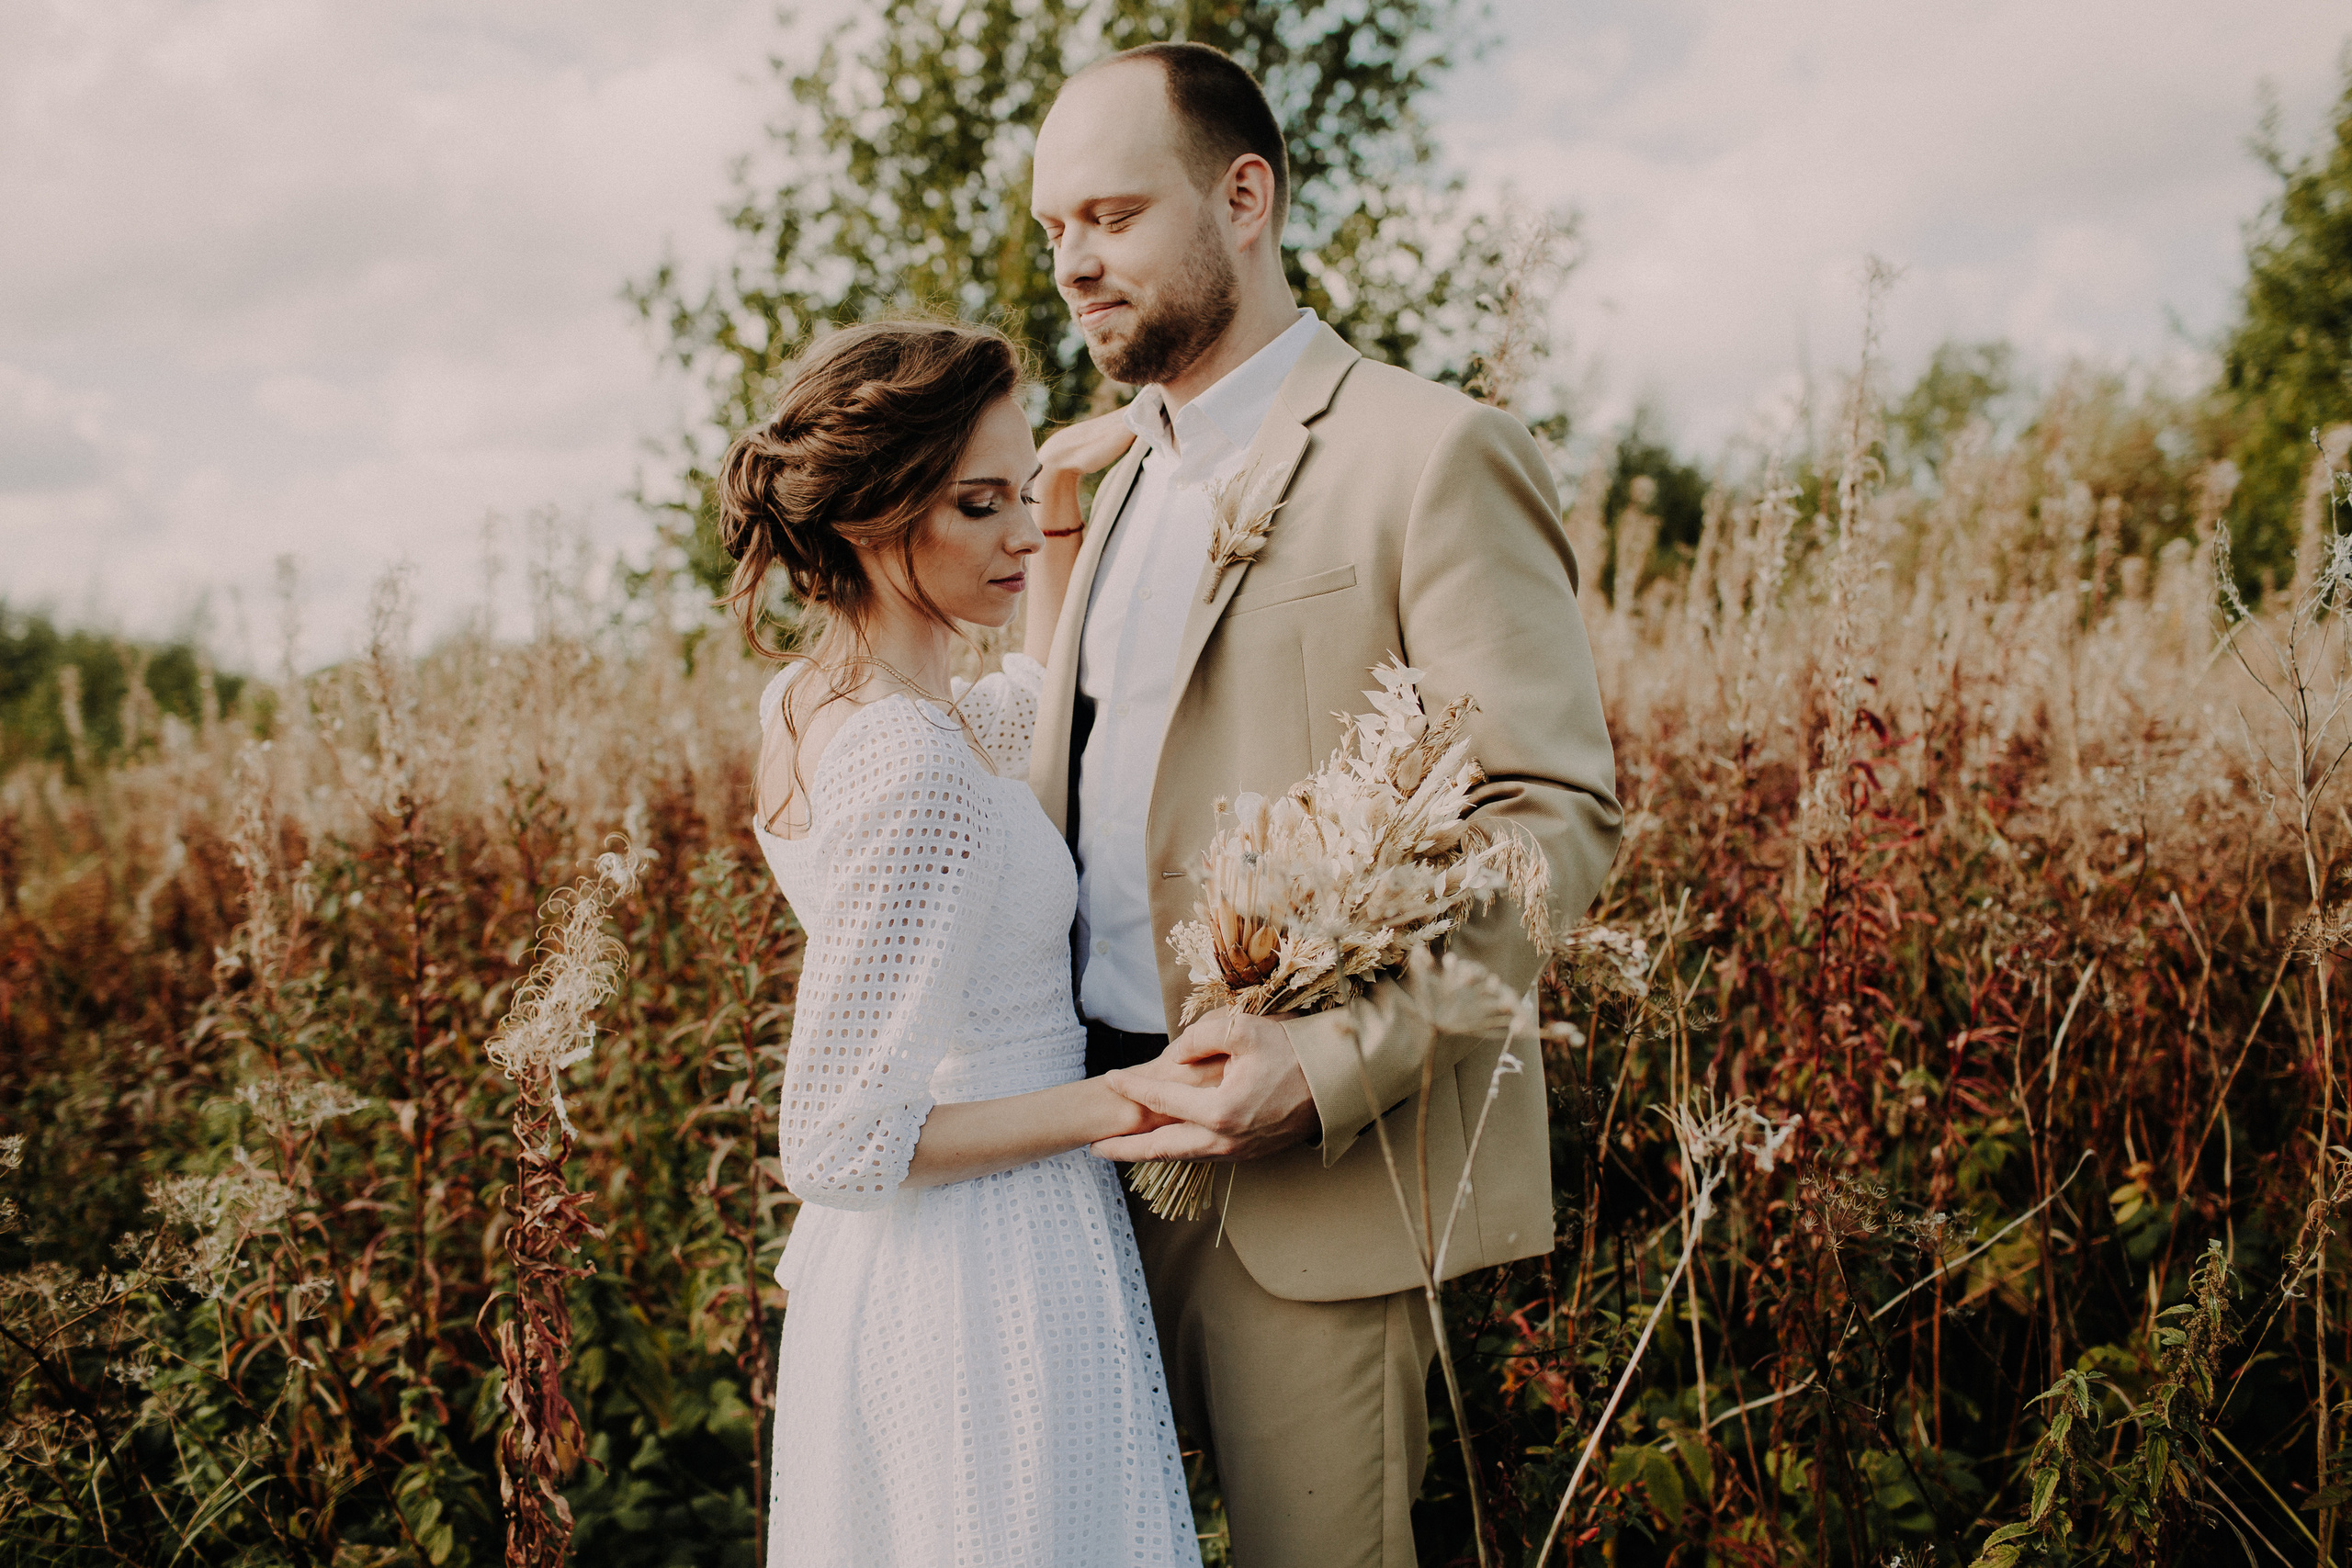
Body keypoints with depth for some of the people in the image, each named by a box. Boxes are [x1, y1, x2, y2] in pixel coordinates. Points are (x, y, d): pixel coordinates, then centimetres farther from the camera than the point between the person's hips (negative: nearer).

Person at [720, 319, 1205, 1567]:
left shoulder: (806, 697, 1)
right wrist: (1112, 1105, -22)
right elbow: (837, 1142, -24)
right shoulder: (913, 774, -27)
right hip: (991, 1282, -9)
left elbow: (1043, 697, 22)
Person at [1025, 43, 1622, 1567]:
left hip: (1326, 1169, -7)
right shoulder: (1120, 481, 16)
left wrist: (1341, 1061, -24)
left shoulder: (1432, 453, -10)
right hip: (1117, 1132, 7)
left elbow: (1559, 817, -15)